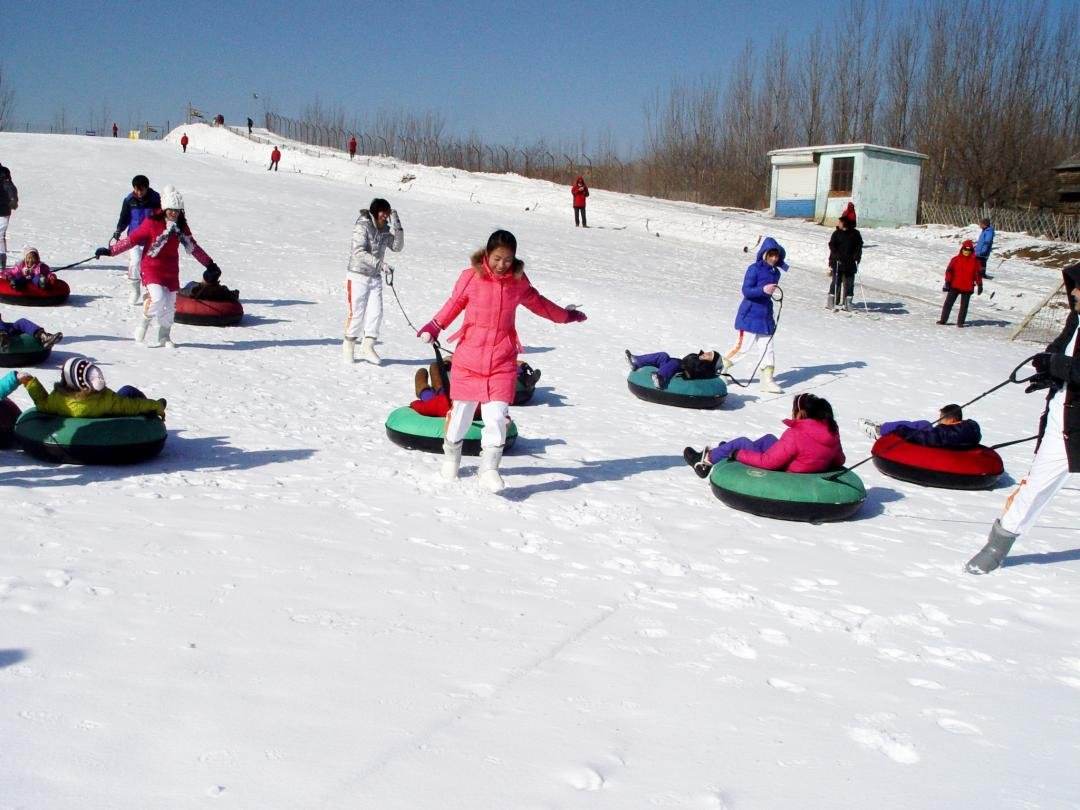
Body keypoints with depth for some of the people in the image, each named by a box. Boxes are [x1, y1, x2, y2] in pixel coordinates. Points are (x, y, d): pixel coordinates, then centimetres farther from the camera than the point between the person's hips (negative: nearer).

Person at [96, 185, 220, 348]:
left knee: (170, 304, 7)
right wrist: (110, 250, -12)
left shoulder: (181, 226, 4)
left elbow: (193, 247, 14)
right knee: (157, 298, -24)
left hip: (171, 270, 5)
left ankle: (164, 337, 25)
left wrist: (209, 264, 18)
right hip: (151, 267, -5)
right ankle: (143, 323, 3)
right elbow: (132, 239, -8)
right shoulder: (152, 223, -10)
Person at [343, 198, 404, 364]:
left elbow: (397, 247, 0)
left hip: (375, 278, 6)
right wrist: (379, 263, -31)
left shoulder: (385, 229, 4)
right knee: (356, 314, -2)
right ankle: (348, 346, 16)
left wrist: (397, 226, -10)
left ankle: (367, 346, 7)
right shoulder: (362, 226, -15)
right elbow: (359, 252, -23)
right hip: (358, 276, -6)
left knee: (376, 313, -3)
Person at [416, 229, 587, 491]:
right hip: (469, 358, -1)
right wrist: (434, 327, 4)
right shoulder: (471, 276, -5)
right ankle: (450, 458, 34)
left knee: (497, 416, -12)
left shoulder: (519, 281, 4)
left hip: (503, 361, 1)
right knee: (462, 413, 9)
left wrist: (565, 315, 34)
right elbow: (454, 303, 10)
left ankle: (489, 470, -2)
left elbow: (537, 302, 22)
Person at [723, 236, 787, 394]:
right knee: (744, 347, -2)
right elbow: (746, 291, -19)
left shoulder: (776, 272, 10)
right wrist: (763, 290, -32)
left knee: (767, 348, 4)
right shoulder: (754, 269, -12)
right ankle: (722, 365, 19)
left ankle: (767, 380, 8)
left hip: (766, 316, 7)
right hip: (750, 315, -7)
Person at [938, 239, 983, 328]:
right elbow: (949, 271, 0)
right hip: (955, 286, 0)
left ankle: (960, 322, 11)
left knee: (964, 306, 4)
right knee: (948, 303, 1)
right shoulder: (955, 259, -1)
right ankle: (943, 320, 10)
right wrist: (947, 283, -6)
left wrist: (979, 285, 4)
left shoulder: (975, 261, 1)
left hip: (967, 288, 0)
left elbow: (978, 273, 6)